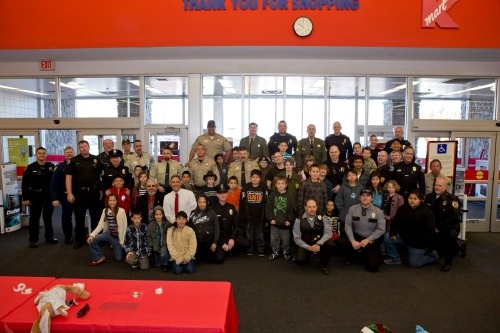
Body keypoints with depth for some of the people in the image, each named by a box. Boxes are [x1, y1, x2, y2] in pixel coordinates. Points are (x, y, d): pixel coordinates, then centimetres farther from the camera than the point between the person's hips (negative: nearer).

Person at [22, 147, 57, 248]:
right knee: (34, 218, 6)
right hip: (35, 196, -2)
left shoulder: (51, 167, 0)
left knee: (48, 217, 13)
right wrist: (25, 198, -7)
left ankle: (49, 237, 24)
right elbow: (24, 184, -3)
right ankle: (33, 240, 15)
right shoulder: (30, 167, -4)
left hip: (48, 195, 2)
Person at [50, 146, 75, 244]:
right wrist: (55, 198, -13)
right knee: (66, 217, 8)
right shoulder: (59, 167, -1)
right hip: (65, 196, -1)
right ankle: (68, 237, 20)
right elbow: (54, 183, -6)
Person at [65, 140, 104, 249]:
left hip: (94, 192, 1)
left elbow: (102, 175, 9)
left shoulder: (96, 160, 5)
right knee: (79, 217, 7)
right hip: (79, 193, -1)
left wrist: (101, 190, 3)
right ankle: (79, 240, 17)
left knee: (96, 216, 8)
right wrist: (69, 193, -9)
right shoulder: (74, 160, 1)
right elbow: (69, 177, -2)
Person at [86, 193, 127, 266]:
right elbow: (100, 225, -6)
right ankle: (100, 258, 2)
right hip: (109, 234, 4)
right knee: (91, 240, -19)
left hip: (118, 237, -4)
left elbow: (123, 227, -15)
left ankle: (121, 248, 34)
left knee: (119, 258, -1)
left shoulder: (121, 211, -17)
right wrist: (92, 235, -21)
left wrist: (121, 242, -13)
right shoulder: (105, 210, -2)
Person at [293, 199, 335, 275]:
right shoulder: (299, 220, -9)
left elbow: (328, 233, -13)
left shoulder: (322, 218, -4)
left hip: (319, 244, 2)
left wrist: (318, 244, -27)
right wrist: (308, 247, -22)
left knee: (330, 244, -28)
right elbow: (297, 238, -10)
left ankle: (323, 265, 0)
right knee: (299, 260, -28)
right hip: (305, 245, -1)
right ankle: (307, 255, 12)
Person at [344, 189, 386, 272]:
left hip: (372, 241, -1)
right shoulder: (352, 209, -6)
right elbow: (348, 225, -9)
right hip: (357, 237, 1)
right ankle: (350, 257, 6)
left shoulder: (378, 211, -7)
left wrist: (367, 240, -16)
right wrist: (352, 241, -20)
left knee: (372, 266, -17)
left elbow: (381, 229, -9)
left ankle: (374, 256, 23)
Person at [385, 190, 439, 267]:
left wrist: (421, 242, -19)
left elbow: (430, 230, -15)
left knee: (414, 263, -2)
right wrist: (393, 234, -11)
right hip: (404, 236, 5)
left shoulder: (427, 211, -15)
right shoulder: (402, 208, -2)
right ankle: (395, 259, 5)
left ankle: (433, 255, 24)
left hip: (419, 242, -4)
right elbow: (395, 222, 4)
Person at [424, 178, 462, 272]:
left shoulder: (452, 199, -15)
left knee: (451, 236, -35)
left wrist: (440, 229, -18)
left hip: (450, 227, -5)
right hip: (434, 227, 6)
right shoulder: (429, 197, 1)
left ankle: (448, 261, -13)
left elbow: (455, 217, -18)